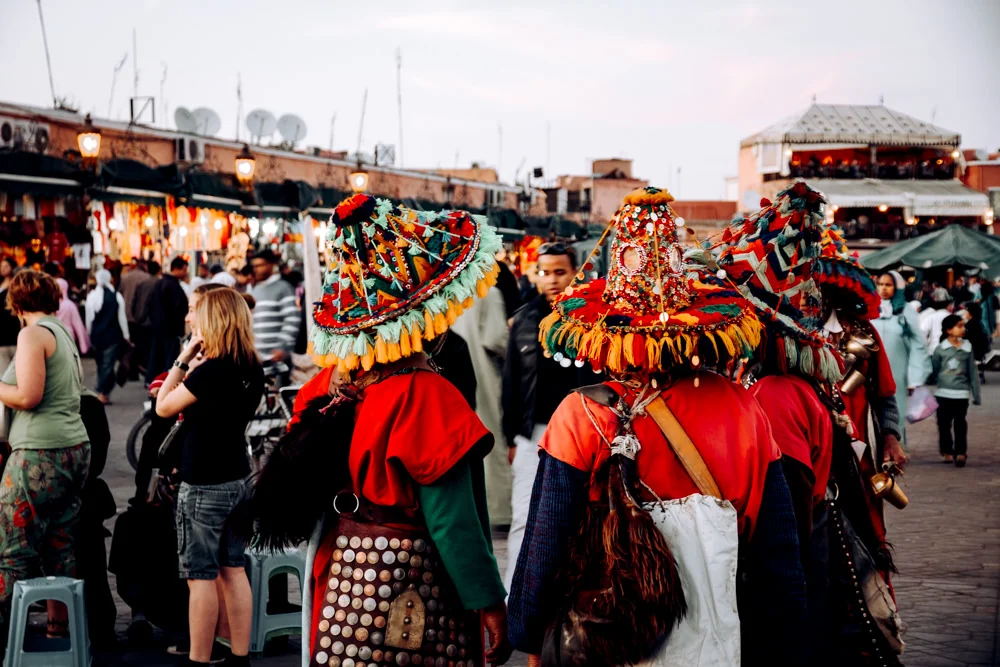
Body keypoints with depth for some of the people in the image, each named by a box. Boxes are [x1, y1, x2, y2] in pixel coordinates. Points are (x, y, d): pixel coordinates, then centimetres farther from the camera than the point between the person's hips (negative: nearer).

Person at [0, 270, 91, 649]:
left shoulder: (33, 334, -8)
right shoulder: (65, 335, 17)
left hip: (40, 454, -9)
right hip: (75, 448, 9)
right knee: (60, 549, 11)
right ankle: (61, 629, 15)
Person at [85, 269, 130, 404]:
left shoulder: (92, 296, -5)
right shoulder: (117, 296, -5)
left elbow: (89, 318, -3)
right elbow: (121, 318, -2)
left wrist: (89, 334, 10)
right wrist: (126, 336, 8)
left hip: (97, 336, 1)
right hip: (113, 336, -1)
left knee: (101, 364, 15)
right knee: (108, 364, -1)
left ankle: (103, 393, 17)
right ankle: (103, 392, -12)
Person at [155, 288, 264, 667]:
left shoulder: (208, 372, -20)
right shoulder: (253, 372, 3)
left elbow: (163, 408, -8)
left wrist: (183, 360, -7)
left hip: (203, 486, -8)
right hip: (236, 481, 8)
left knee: (201, 577, -1)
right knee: (233, 570, 12)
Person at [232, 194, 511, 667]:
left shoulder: (340, 385, 3)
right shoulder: (428, 396, -19)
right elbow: (452, 522, -19)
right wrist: (489, 602, -13)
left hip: (342, 577, 7)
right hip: (406, 589, -7)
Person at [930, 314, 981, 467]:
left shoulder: (967, 348, 2)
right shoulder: (940, 349, -3)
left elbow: (973, 372, 5)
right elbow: (934, 370, 4)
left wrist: (976, 394, 5)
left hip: (961, 393, 0)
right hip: (943, 393, 0)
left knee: (960, 424, -1)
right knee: (944, 424, 8)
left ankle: (960, 453, 1)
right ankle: (946, 451, 21)